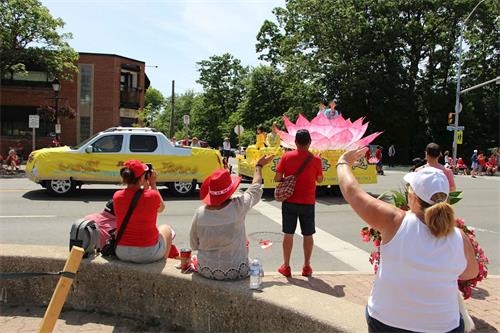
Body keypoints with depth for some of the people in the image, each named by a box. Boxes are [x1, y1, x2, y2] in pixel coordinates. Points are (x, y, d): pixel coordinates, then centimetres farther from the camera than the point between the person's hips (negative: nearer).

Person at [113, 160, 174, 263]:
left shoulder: (117, 196, -8)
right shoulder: (152, 195, -20)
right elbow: (161, 208, 5)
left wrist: (145, 186, 11)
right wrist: (153, 184, 5)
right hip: (147, 253, -4)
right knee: (166, 229, 27)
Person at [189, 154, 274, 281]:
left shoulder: (200, 213, -13)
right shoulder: (238, 207, -20)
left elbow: (194, 245, -1)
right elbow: (255, 189, 1)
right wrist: (259, 166, 17)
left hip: (205, 271, 2)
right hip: (236, 273, -2)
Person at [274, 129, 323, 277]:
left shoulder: (287, 156, -6)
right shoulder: (315, 159, -7)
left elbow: (277, 178, -7)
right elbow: (320, 179, 6)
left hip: (290, 202, 0)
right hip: (308, 202, 0)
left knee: (288, 234, 9)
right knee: (308, 235, 12)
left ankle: (286, 266, 16)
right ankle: (307, 267, 20)